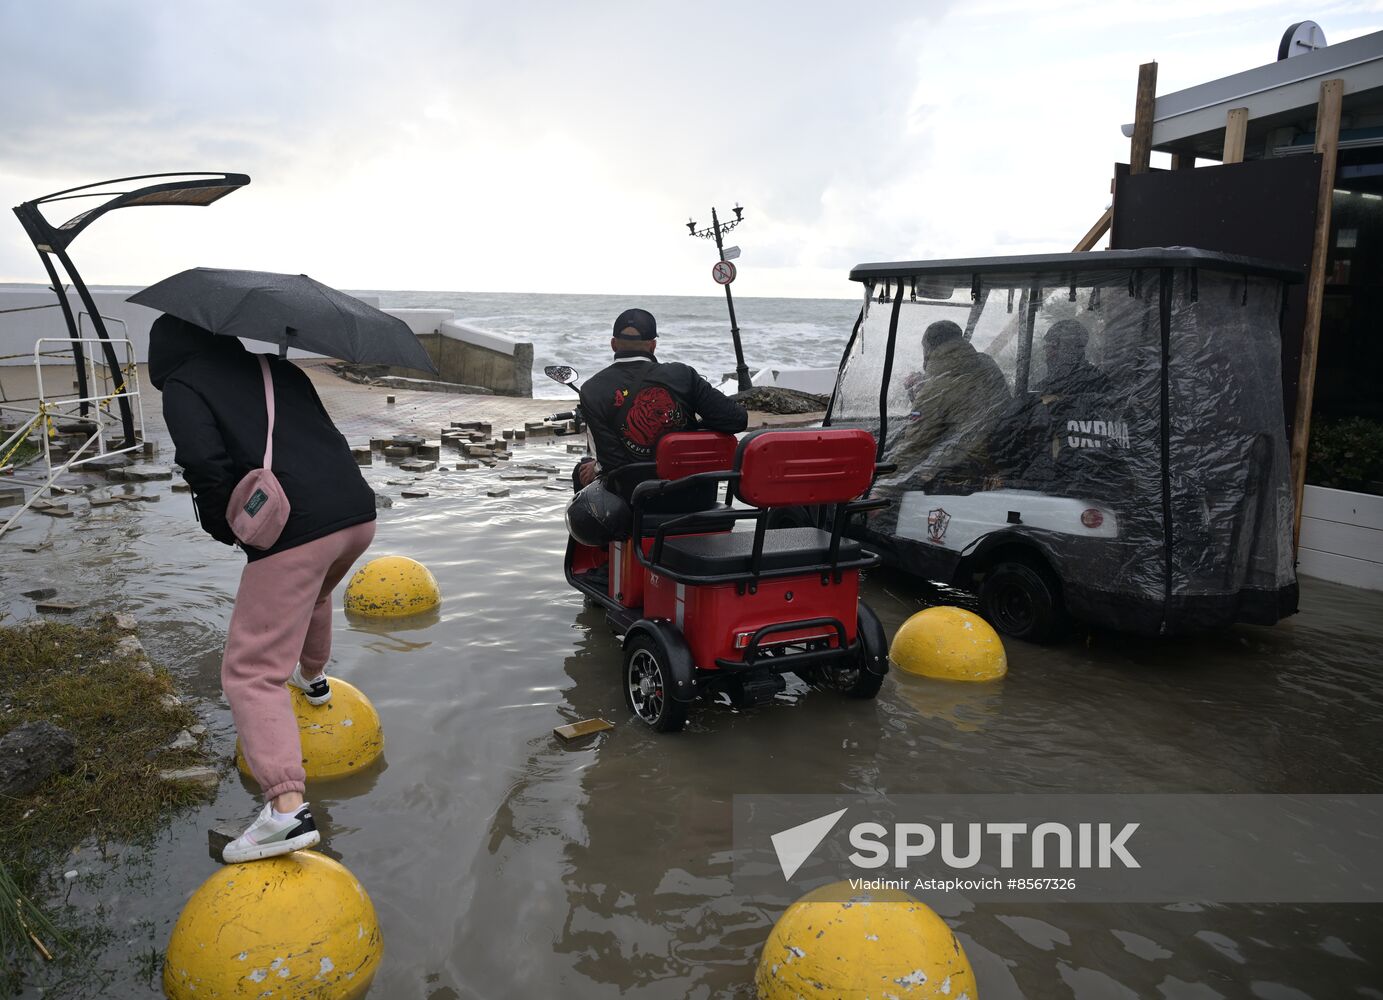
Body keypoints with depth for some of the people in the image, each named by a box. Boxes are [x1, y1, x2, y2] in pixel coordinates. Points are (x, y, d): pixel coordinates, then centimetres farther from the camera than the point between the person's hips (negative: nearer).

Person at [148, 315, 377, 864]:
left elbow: (206, 464, -12)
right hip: (358, 511, 7)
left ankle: (287, 807, -14)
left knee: (252, 672, -2)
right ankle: (313, 678, 60)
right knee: (312, 592, 39)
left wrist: (225, 526, 4)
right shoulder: (281, 370, 23)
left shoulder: (182, 386, 4)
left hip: (293, 531, -7)